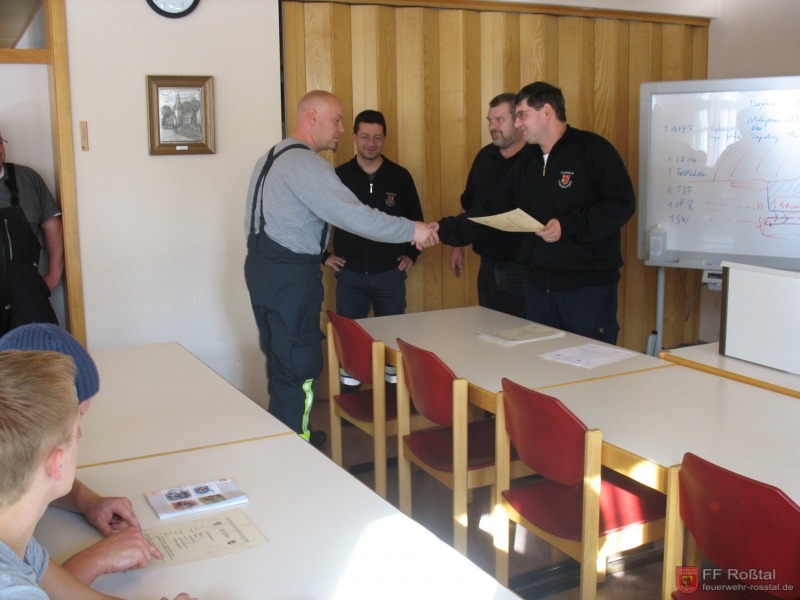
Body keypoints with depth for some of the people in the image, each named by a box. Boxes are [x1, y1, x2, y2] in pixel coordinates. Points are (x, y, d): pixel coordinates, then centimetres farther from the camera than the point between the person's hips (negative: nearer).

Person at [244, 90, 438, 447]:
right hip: (290, 275, -11)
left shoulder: (271, 157, 15)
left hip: (261, 265, 11)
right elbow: (351, 214, -27)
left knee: (280, 358, 18)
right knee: (299, 366, -4)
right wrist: (412, 231, -22)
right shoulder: (304, 163, -17)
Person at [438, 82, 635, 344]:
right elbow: (490, 210, 14)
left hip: (589, 286, -6)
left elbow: (622, 205, -15)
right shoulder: (526, 163, 15)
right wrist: (443, 230, 4)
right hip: (539, 285, 7)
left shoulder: (592, 149, -7)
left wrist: (568, 226, -23)